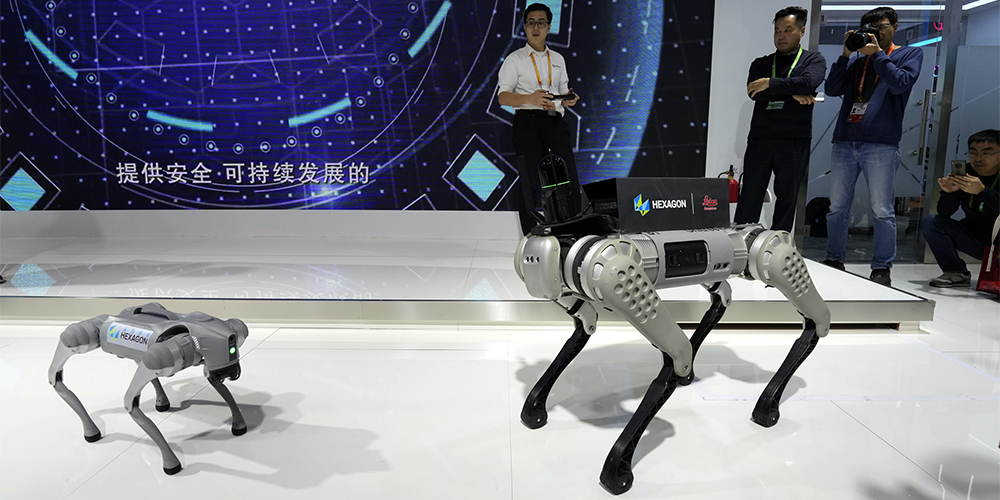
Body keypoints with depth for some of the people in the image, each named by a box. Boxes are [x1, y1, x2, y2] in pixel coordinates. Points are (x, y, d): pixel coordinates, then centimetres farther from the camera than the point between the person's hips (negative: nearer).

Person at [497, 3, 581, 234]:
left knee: (570, 178, -6)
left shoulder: (558, 59, 22)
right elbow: (502, 96, -1)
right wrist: (530, 98, -19)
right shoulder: (514, 59, 9)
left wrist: (568, 100, 0)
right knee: (529, 180, -4)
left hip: (555, 122, 4)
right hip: (527, 122, -3)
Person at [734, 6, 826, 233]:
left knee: (786, 199, 3)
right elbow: (753, 92, -5)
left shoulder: (814, 60, 10)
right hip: (759, 139, 2)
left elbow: (808, 83, -13)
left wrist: (771, 84, -11)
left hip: (794, 142, -1)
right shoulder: (761, 63, 15)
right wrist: (792, 93, -10)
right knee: (749, 199, -1)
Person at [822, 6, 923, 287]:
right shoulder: (857, 60, 19)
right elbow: (832, 89, 7)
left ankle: (881, 269, 3)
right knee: (837, 207, 5)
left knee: (882, 210, -4)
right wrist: (846, 54, 2)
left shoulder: (910, 54, 12)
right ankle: (834, 261, 15)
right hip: (844, 142, 4)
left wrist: (877, 53, -4)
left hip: (881, 145, -3)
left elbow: (900, 83, -6)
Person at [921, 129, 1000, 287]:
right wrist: (948, 192, -26)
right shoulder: (964, 174, -3)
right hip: (978, 242, 5)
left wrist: (981, 191, -42)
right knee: (930, 222, -11)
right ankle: (957, 274, -5)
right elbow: (944, 213, -7)